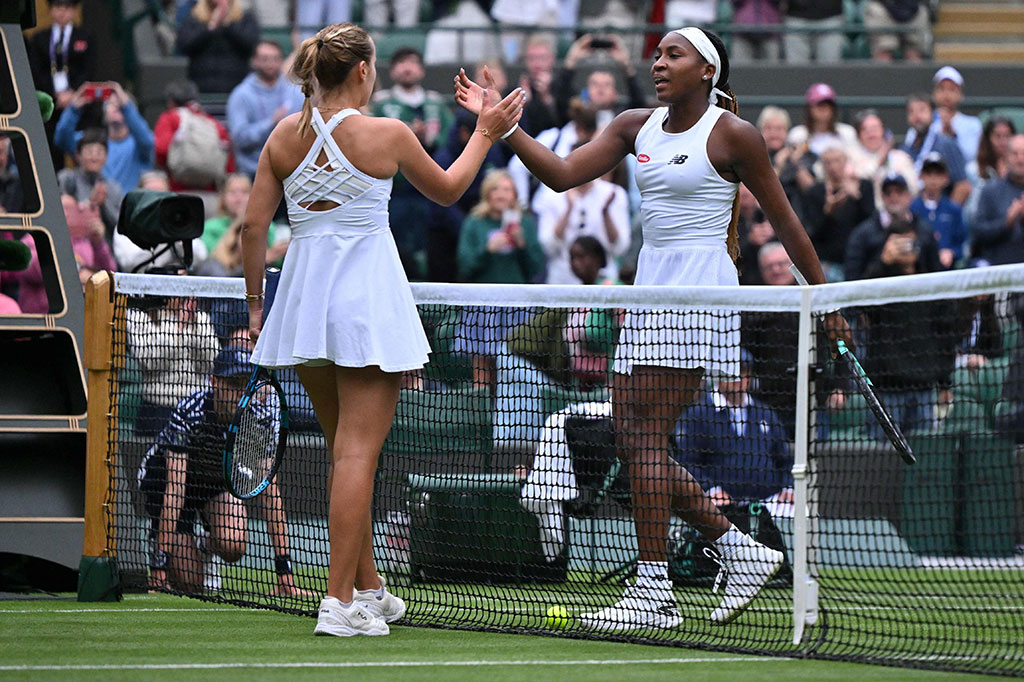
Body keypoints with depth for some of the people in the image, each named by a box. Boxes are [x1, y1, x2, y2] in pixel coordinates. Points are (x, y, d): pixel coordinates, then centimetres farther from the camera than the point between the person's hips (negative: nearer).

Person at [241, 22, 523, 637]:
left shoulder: (285, 136, 4)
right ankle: (340, 602, -13)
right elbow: (447, 190, 9)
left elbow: (254, 225, 4)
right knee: (358, 452, -7)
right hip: (367, 298, -5)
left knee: (347, 448, 17)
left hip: (303, 300, 5)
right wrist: (486, 133, 21)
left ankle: (368, 586, 26)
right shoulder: (386, 135, -8)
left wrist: (255, 302, 13)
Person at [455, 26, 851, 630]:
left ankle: (655, 589, -12)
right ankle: (742, 551, 14)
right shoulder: (637, 127, 12)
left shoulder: (733, 135, -5)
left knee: (644, 436, -13)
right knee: (634, 440, 3)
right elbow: (563, 174, 6)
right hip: (651, 287, 8)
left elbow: (785, 221, 0)